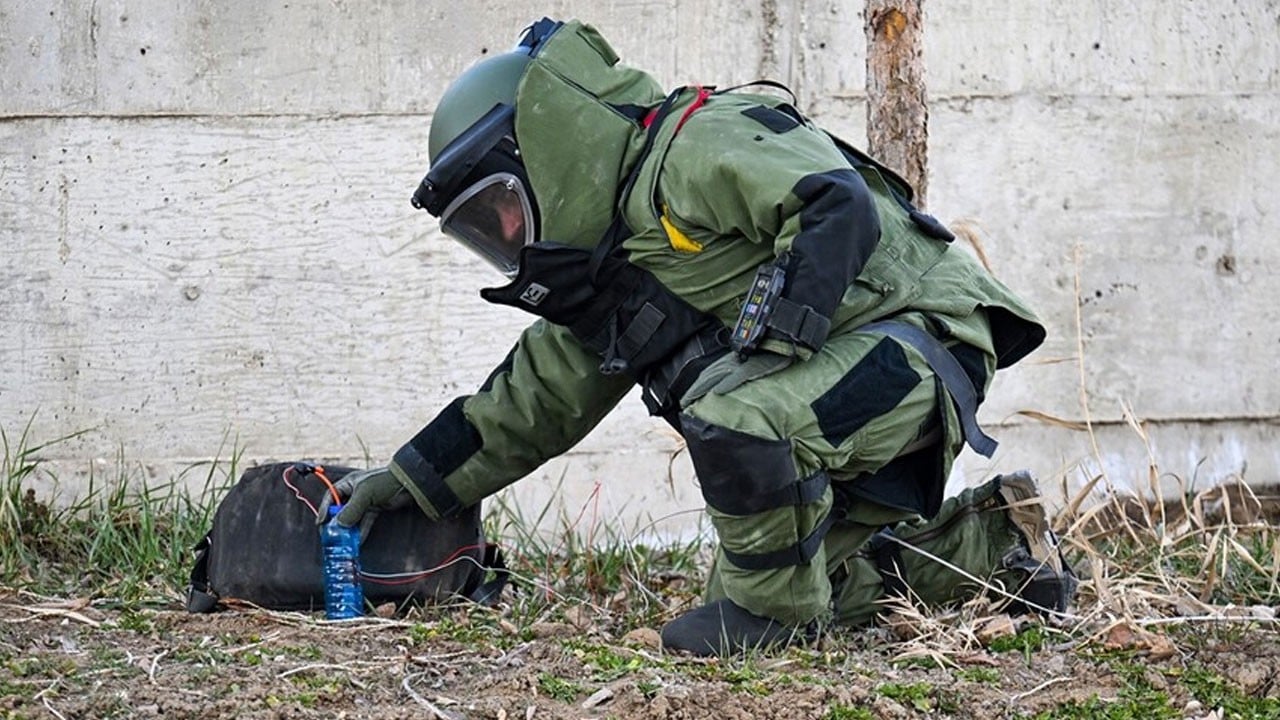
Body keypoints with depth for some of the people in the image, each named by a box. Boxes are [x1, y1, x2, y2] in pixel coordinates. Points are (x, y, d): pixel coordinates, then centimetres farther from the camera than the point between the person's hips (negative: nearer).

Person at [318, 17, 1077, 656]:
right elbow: (537, 396, 22)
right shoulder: (610, 272, 16)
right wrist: (411, 478, 19)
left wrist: (777, 325, -33)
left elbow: (839, 205, -26)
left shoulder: (698, 147, -15)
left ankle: (778, 605, -12)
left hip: (915, 333, -11)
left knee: (735, 416, -34)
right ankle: (997, 542, 21)